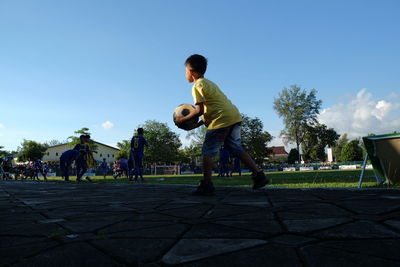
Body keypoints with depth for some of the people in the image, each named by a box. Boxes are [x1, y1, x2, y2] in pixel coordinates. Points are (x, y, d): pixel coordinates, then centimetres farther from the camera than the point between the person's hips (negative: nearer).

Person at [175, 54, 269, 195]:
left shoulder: (197, 86, -4)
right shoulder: (209, 83, 25)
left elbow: (199, 110, -13)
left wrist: (183, 119, 1)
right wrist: (198, 124, 23)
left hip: (222, 120, -9)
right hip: (234, 116, 9)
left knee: (207, 151, 0)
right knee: (236, 148, 14)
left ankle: (206, 185, 0)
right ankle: (258, 174, 9)